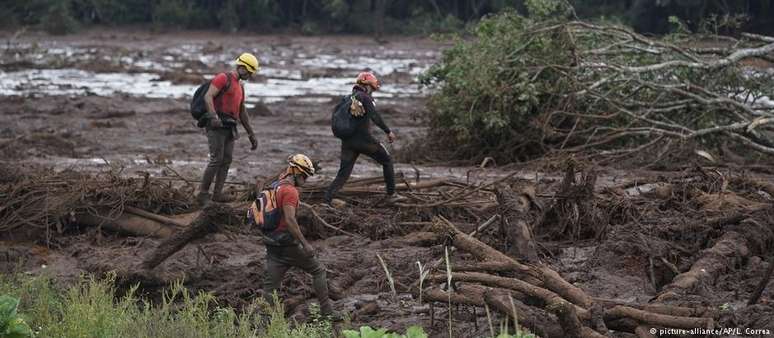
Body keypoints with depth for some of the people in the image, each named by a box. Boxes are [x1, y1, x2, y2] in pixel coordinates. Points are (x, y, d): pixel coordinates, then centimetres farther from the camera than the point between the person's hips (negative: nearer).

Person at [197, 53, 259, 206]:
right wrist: (213, 116, -31)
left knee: (227, 160, 0)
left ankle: (217, 194, -2)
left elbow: (242, 113, 27)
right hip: (217, 125, -9)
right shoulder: (223, 78, -4)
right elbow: (208, 96, -17)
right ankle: (203, 194, -8)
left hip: (229, 128, 9)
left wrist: (251, 135, 24)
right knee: (216, 159, -13)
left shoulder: (240, 87, 23)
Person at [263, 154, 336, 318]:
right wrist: (305, 244, -23)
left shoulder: (275, 187, 14)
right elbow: (290, 220, -25)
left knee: (269, 287, 6)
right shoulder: (290, 191, -15)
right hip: (288, 244, -8)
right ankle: (327, 312, 11)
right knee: (318, 270, 8)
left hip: (272, 245, 8)